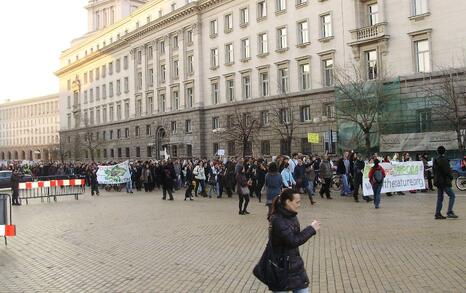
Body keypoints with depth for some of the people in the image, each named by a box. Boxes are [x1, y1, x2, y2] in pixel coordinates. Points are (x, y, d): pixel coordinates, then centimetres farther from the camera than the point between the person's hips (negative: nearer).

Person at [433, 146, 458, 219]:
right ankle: (449, 212, -8)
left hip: (438, 181, 9)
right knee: (452, 195, -2)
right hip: (444, 181, -9)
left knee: (440, 198, 11)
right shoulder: (443, 160, -15)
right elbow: (447, 171, -17)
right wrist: (451, 177, -1)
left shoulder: (435, 160, 11)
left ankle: (437, 214, 11)